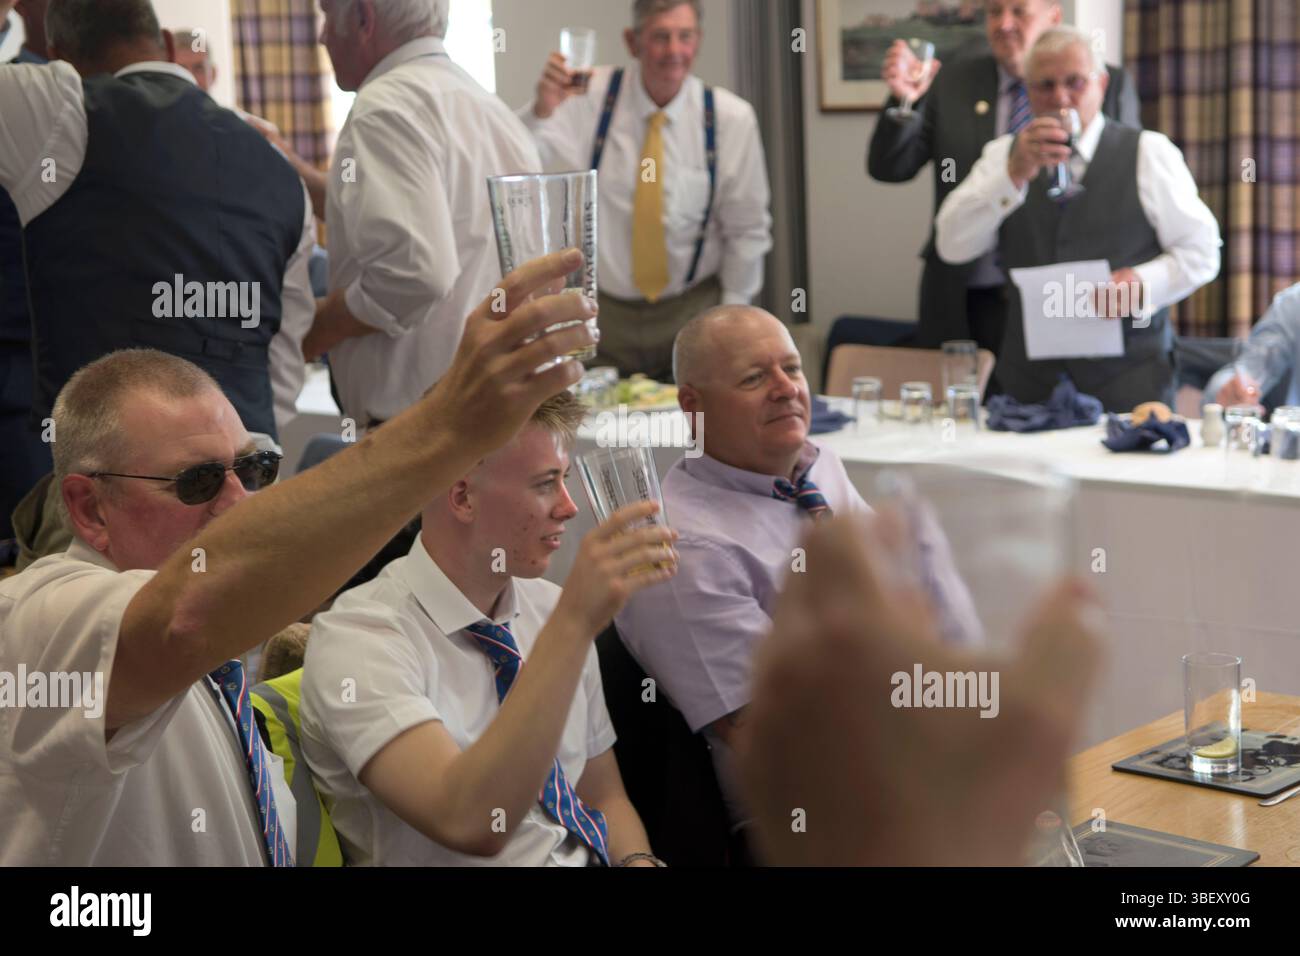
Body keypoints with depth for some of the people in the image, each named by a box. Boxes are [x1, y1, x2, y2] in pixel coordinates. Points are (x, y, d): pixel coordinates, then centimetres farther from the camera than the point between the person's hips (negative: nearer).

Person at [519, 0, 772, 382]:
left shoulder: (730, 117, -6)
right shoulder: (591, 95, -8)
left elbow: (747, 231, 2)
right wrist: (542, 110, -37)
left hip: (692, 311, 0)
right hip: (603, 311, 0)